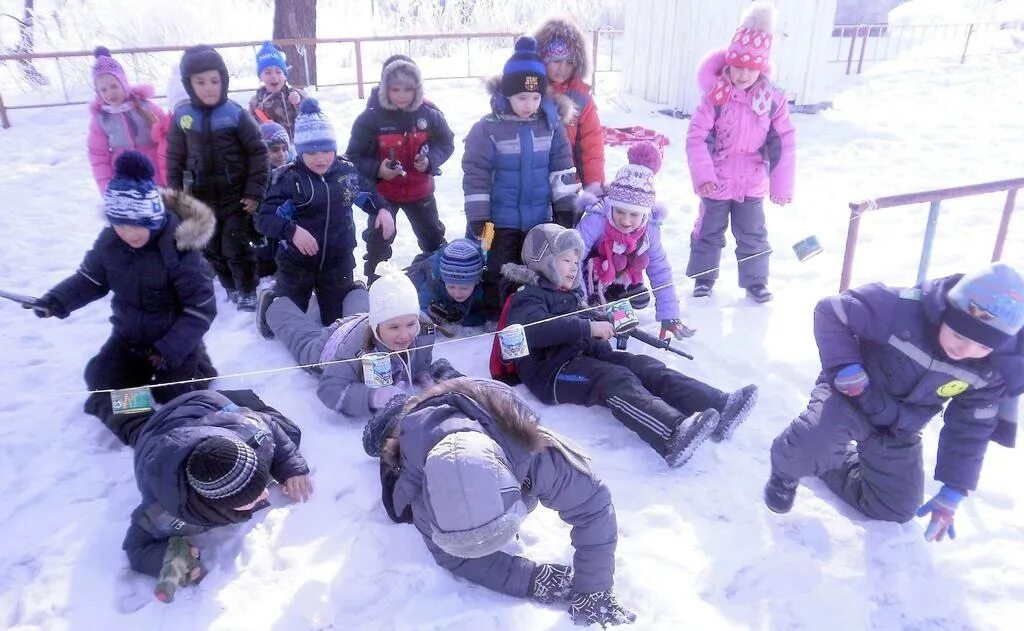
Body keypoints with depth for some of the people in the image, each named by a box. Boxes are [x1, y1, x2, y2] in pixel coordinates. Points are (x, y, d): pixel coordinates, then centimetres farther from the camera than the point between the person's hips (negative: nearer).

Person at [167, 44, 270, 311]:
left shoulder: (235, 114, -12)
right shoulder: (182, 116, -3)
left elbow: (258, 151, -8)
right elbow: (175, 158, 7)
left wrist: (255, 192, -10)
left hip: (236, 197, -4)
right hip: (201, 199, 4)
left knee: (236, 247, -1)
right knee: (213, 249, 14)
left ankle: (248, 290, 18)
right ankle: (231, 286, 34)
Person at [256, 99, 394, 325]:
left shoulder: (347, 171, -4)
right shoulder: (288, 178, -16)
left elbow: (369, 194, 13)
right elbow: (264, 218, -20)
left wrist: (383, 209, -7)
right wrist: (292, 230, -38)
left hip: (338, 262, 2)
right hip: (297, 263, -2)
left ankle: (355, 290, 45)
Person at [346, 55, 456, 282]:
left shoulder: (429, 113, -13)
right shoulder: (371, 117, -19)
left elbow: (446, 143, 2)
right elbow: (354, 157, -12)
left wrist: (431, 160, -18)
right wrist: (376, 170, -30)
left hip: (420, 190, 2)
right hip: (382, 192, -2)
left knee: (433, 238, 19)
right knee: (378, 243, 8)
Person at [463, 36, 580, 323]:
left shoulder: (552, 124, -4)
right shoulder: (487, 129, -13)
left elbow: (562, 167, 2)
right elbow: (475, 174, -12)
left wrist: (565, 208, 1)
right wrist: (477, 218, -12)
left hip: (539, 219, 3)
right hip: (500, 220, -3)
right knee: (497, 274, 10)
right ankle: (496, 321, 27)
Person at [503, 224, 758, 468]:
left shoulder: (571, 295, 29)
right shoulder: (528, 297, -1)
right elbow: (536, 330, -24)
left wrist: (605, 325, 15)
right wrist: (589, 328, -25)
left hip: (588, 356, 8)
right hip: (554, 372, -8)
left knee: (644, 366, -16)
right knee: (616, 380, -33)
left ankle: (718, 406, -35)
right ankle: (673, 434, -60)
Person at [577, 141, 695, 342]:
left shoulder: (650, 228, -21)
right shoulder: (596, 220, -37)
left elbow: (660, 270, -13)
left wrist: (669, 317, -15)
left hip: (620, 277, 4)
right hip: (594, 274, -4)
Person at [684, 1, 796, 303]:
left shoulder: (773, 100, -8)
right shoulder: (715, 96, -14)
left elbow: (783, 144, -4)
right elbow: (696, 137, -15)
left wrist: (782, 186, -4)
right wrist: (702, 175, -24)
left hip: (753, 184, 2)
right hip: (717, 182, -1)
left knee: (753, 234, 13)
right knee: (709, 231, 14)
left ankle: (755, 280, 29)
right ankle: (703, 277, 30)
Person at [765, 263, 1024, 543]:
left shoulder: (995, 368, -16)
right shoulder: (902, 309, -34)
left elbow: (971, 430, -5)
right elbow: (831, 312, -24)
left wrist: (954, 492, -5)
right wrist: (844, 367, -33)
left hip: (897, 431, 5)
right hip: (853, 394, -5)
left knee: (896, 509, 12)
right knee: (816, 442, -38)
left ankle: (824, 462, 35)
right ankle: (786, 474, 0)